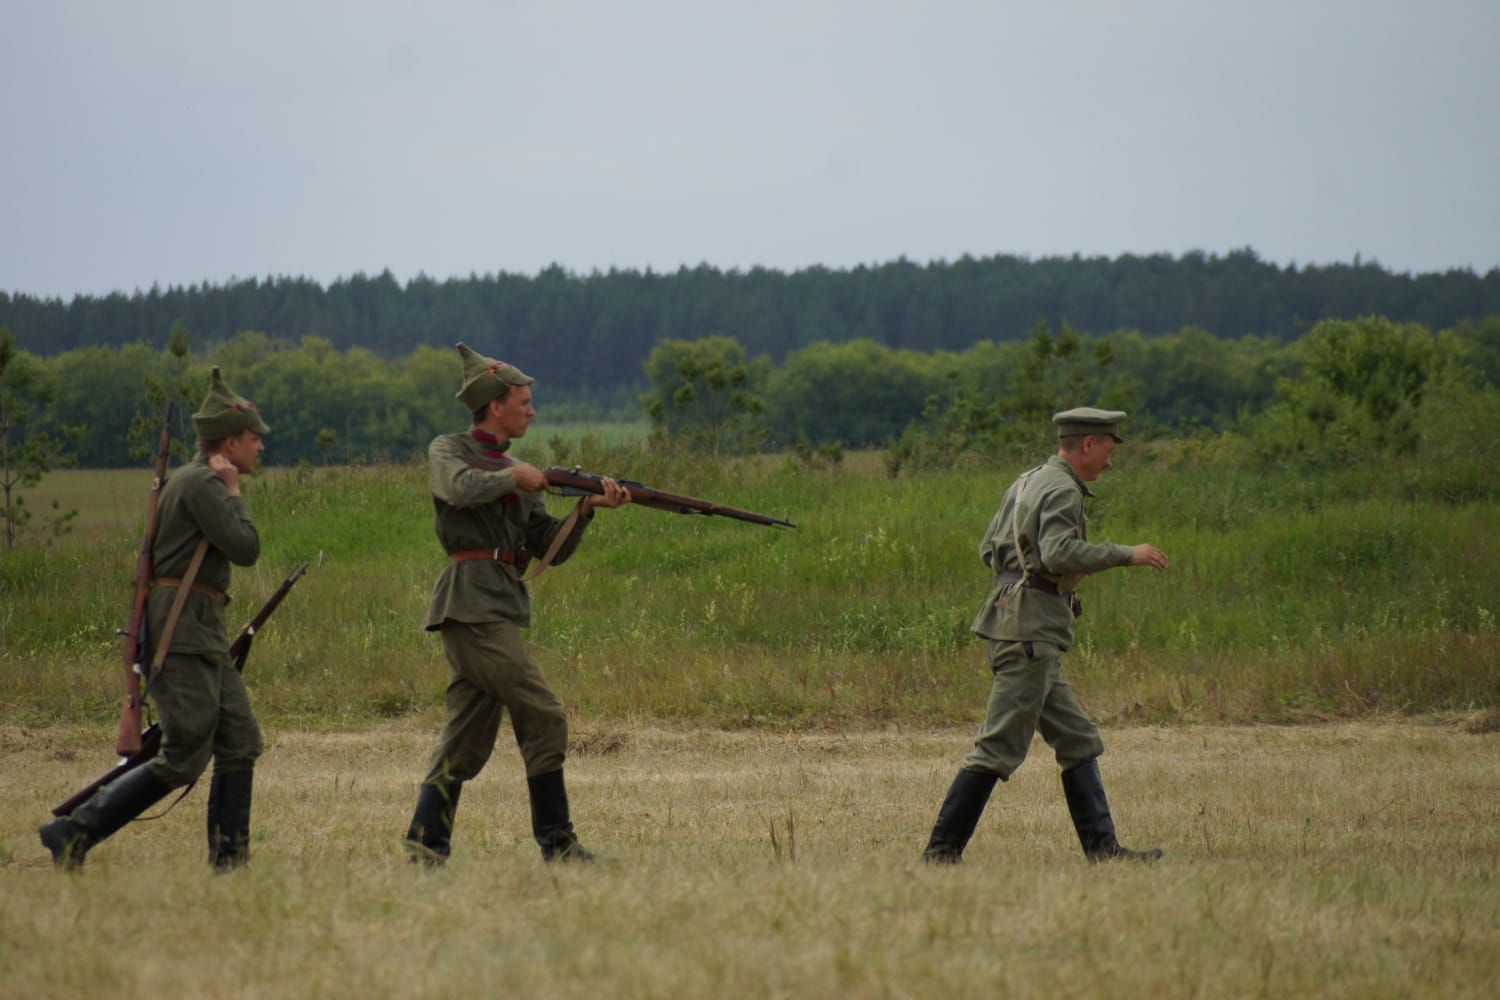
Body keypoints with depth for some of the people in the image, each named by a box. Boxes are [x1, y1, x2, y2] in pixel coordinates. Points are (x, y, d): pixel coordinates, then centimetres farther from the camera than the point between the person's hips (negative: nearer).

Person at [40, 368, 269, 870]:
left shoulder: (196, 481, 20)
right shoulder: (201, 482, -11)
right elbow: (245, 548, -16)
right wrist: (232, 491, -4)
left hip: (203, 633, 11)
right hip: (182, 628, -11)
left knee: (240, 743, 6)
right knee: (184, 758, -12)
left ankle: (229, 858, 7)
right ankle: (73, 833, -12)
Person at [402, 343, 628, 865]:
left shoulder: (517, 473, 22)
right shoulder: (449, 450, 2)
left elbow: (551, 547, 16)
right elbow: (460, 488, -21)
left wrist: (587, 509, 2)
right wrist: (514, 477, -7)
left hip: (498, 607, 8)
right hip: (473, 601, -8)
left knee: (467, 735, 5)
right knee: (543, 718, -11)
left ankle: (425, 846, 4)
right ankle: (556, 842, -8)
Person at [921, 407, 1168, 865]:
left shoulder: (1026, 483, 19)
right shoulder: (1061, 490, -10)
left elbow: (988, 550, 22)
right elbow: (1059, 553, -25)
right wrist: (1127, 554, -18)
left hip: (1016, 621, 11)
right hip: (1030, 627, -11)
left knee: (1078, 740, 10)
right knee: (1001, 745, -9)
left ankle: (1102, 847, 8)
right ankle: (942, 850, -8)